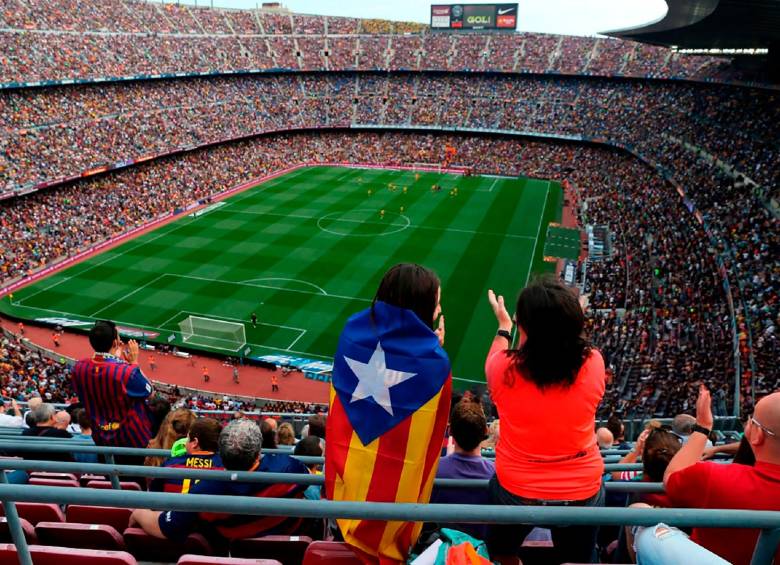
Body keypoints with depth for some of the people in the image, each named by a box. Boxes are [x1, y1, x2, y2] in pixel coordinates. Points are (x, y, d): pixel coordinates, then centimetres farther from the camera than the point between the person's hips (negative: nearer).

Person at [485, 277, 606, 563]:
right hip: (582, 492, 3)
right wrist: (566, 319, 19)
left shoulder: (504, 367, -24)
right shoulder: (593, 363, -21)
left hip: (515, 490, -3)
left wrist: (503, 326, 19)